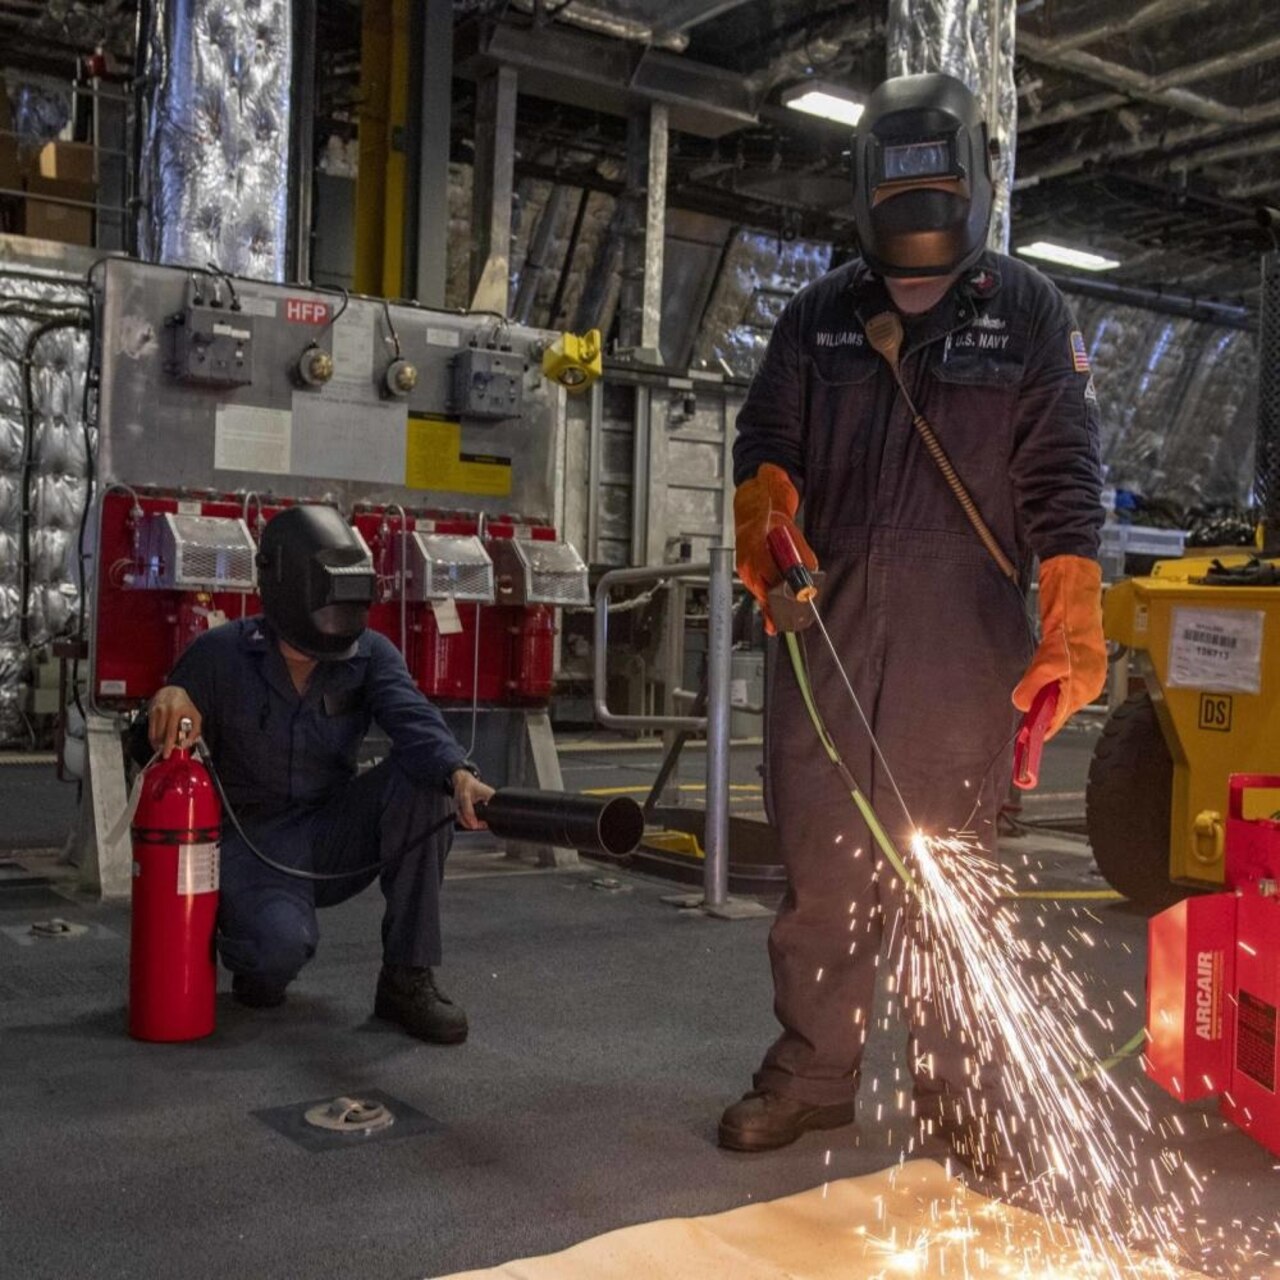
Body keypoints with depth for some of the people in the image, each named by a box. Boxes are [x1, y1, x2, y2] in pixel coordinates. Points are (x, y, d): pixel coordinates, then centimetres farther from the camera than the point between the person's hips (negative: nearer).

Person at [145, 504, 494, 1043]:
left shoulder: (370, 654, -5)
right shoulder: (220, 654, -10)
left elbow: (414, 721, -24)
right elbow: (157, 751, -3)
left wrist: (459, 775, -47)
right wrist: (169, 699, -28)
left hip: (332, 838, 3)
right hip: (252, 841, -3)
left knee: (420, 776, -25)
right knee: (283, 945, -35)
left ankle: (408, 977, -17)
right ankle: (257, 966, 9)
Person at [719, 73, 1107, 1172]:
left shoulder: (1029, 313, 6)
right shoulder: (820, 315, 12)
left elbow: (1060, 476, 0)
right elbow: (768, 436, 12)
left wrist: (1072, 627, -11)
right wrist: (767, 514, -12)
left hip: (963, 640, -2)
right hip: (827, 629, 2)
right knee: (821, 861, 6)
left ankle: (960, 1094, 20)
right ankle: (812, 1073, 21)